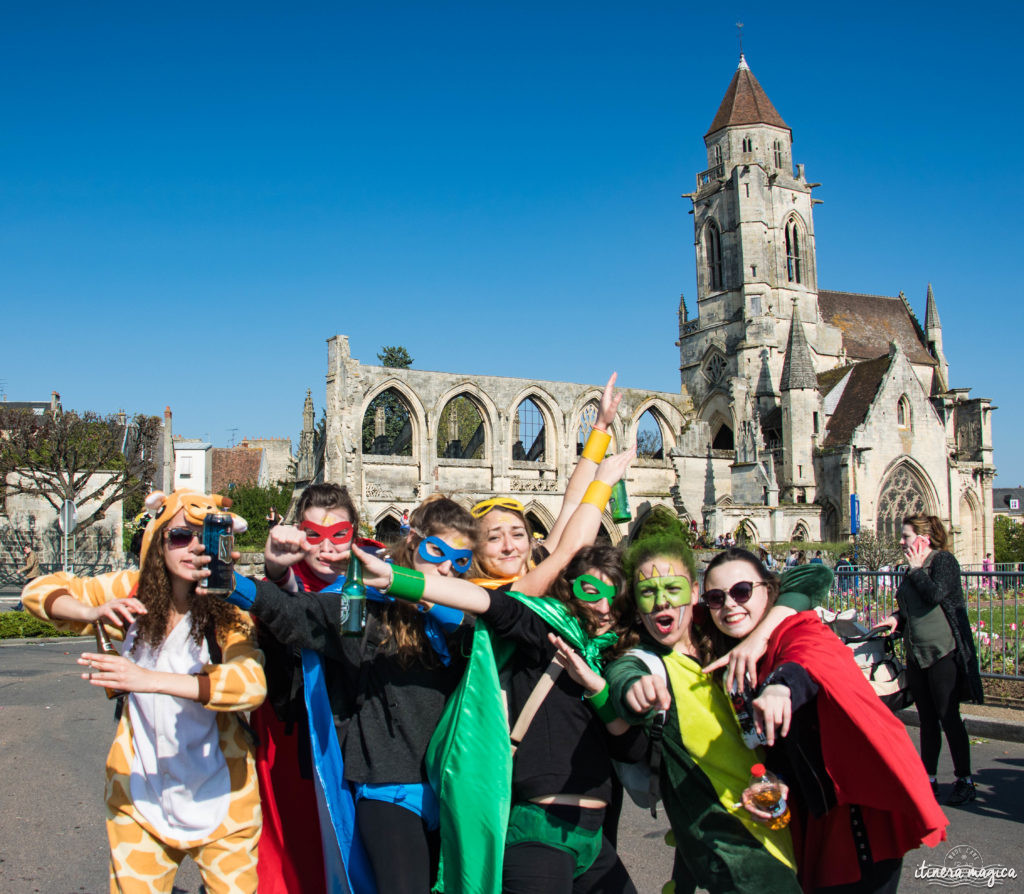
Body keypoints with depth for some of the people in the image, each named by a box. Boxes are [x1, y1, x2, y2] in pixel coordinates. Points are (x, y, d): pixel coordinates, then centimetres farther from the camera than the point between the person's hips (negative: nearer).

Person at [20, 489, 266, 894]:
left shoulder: (229, 609, -15)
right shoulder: (133, 590, -4)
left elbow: (251, 682, -32)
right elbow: (40, 590, 1)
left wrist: (151, 680, -39)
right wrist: (94, 612, -20)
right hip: (140, 790, 3)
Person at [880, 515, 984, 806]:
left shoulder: (944, 560, -8)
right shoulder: (914, 568, 14)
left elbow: (935, 594, -23)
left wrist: (917, 569, -10)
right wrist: (896, 618, 4)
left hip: (943, 651, -8)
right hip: (917, 652, 8)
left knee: (948, 717, -3)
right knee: (927, 719, 12)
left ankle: (965, 781, 8)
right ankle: (929, 779, 19)